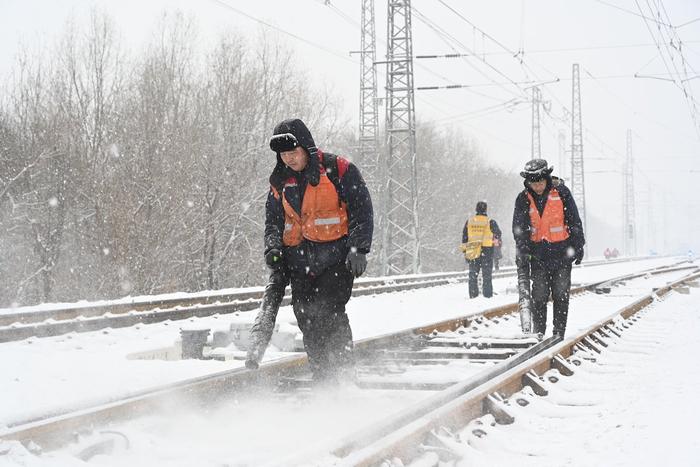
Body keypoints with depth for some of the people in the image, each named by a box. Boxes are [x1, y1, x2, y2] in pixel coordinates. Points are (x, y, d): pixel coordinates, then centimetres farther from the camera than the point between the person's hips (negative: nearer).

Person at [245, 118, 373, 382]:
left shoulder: (338, 170, -3)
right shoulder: (280, 181, 13)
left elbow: (362, 210, -4)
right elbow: (273, 220, 17)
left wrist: (358, 248, -15)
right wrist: (273, 246, -3)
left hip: (336, 256, -5)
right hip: (298, 259, 5)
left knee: (330, 312, -17)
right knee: (306, 316, -2)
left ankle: (343, 376, -10)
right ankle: (322, 379, 5)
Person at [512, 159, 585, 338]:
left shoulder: (561, 192, -4)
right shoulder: (523, 199, -1)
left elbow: (574, 221, 3)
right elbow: (519, 227, -4)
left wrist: (578, 246, 3)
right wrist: (522, 250, -17)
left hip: (562, 251, -1)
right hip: (538, 253, 1)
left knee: (561, 294, 1)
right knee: (539, 294, -1)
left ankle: (559, 331, 8)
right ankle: (538, 332, 7)